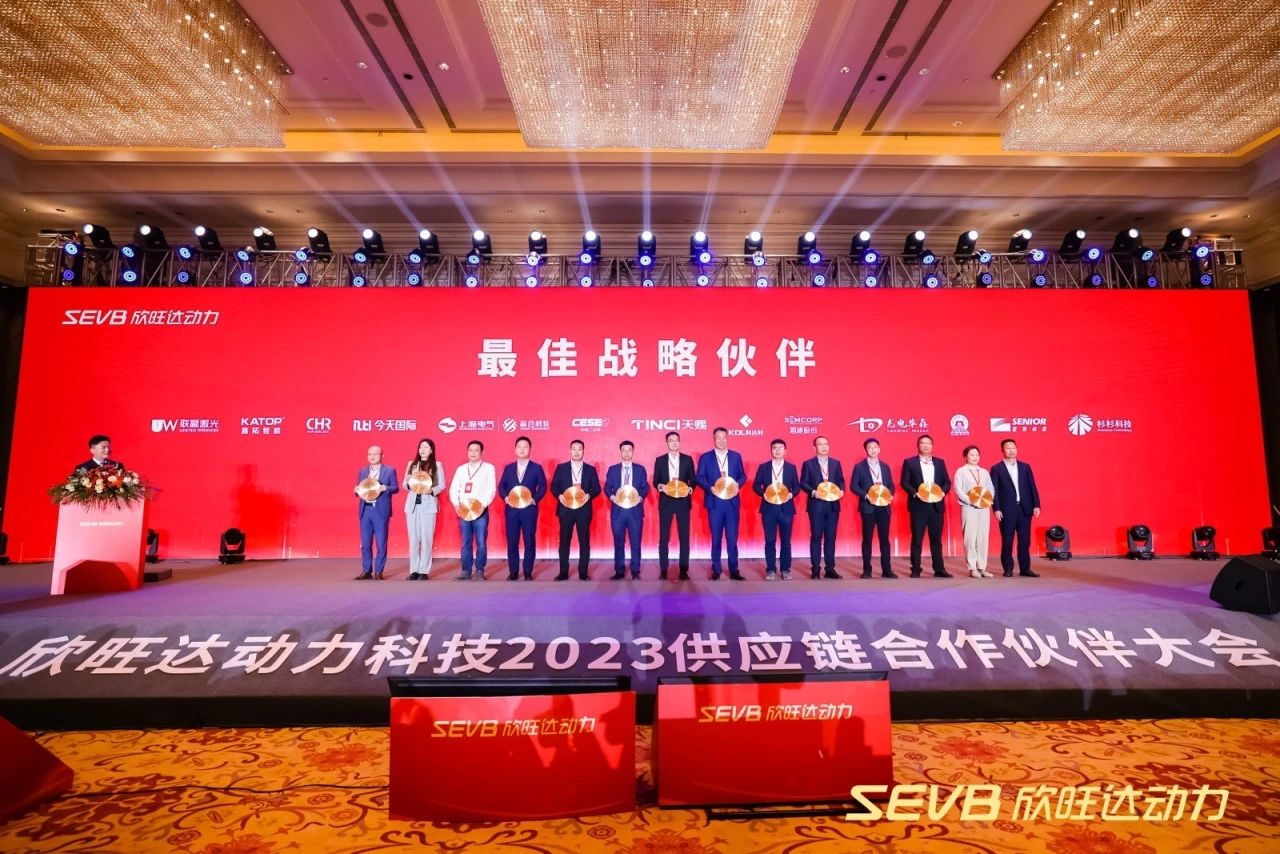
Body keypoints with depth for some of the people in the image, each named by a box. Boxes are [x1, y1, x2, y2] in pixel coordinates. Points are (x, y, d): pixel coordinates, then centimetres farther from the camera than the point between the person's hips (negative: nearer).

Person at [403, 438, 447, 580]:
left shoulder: (437, 465, 4)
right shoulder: (412, 464, 14)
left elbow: (442, 485, 2)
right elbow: (405, 485, 13)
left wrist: (432, 490, -18)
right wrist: (409, 481, -9)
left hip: (428, 505, -3)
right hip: (412, 504, 3)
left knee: (426, 538, -4)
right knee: (413, 538, 3)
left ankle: (424, 571, 1)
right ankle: (414, 569, 10)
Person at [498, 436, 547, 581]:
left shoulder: (537, 468, 5)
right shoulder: (508, 468, 12)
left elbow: (543, 487, 3)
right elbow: (501, 486, 11)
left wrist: (535, 499, -11)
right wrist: (506, 497, -8)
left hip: (529, 509, -2)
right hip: (511, 510, 2)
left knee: (529, 542, 2)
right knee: (512, 542, 4)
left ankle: (528, 572, 10)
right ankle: (513, 572, 13)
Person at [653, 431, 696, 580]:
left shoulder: (687, 459, 6)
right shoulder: (660, 460, 6)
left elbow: (693, 480, 7)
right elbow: (655, 481, 5)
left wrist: (690, 488, -13)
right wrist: (660, 486, -16)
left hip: (683, 501, 0)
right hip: (665, 501, 0)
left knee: (684, 537, 2)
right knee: (663, 537, 2)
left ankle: (684, 570, 9)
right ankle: (663, 570, 9)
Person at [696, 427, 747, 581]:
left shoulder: (736, 456, 9)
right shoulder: (705, 457, 2)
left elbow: (742, 475, 10)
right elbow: (699, 478, 0)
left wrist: (737, 484, -10)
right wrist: (710, 488, -17)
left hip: (732, 501, 1)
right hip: (714, 502, -1)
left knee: (732, 537, 3)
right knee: (716, 537, 5)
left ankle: (734, 570, 11)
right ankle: (716, 570, 13)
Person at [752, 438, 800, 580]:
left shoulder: (791, 467, 7)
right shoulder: (763, 467, 5)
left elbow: (797, 486, 7)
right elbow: (756, 485, 4)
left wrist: (791, 494, -12)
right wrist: (764, 494, -13)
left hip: (786, 507, 1)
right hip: (769, 507, 0)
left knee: (786, 541, 5)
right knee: (770, 541, 2)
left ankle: (785, 569, 15)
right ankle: (770, 570, 10)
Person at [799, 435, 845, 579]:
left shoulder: (836, 463, 11)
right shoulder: (808, 464, 0)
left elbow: (841, 480, 12)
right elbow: (803, 483, -3)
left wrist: (841, 490, -8)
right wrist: (813, 492, -19)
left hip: (833, 504, 3)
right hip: (816, 505, -3)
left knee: (831, 537, 7)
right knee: (816, 537, 0)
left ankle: (830, 568, 14)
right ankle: (815, 569, 6)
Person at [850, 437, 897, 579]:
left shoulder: (885, 467, 14)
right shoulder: (859, 467, 1)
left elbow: (891, 485, 14)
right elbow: (853, 486, -4)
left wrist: (890, 495, -6)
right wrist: (866, 495, -17)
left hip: (884, 507, 4)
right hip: (868, 507, -3)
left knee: (885, 539, 5)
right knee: (867, 539, 1)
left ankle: (886, 570, 11)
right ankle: (867, 570, 7)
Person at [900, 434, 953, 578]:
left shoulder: (939, 462, 13)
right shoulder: (909, 462, 2)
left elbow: (947, 481, 11)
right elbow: (904, 482, -3)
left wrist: (943, 492, -8)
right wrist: (915, 493, -17)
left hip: (936, 505, 3)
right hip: (918, 505, -3)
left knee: (936, 539, 8)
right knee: (917, 539, 0)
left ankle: (939, 569, 15)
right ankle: (915, 570, 6)